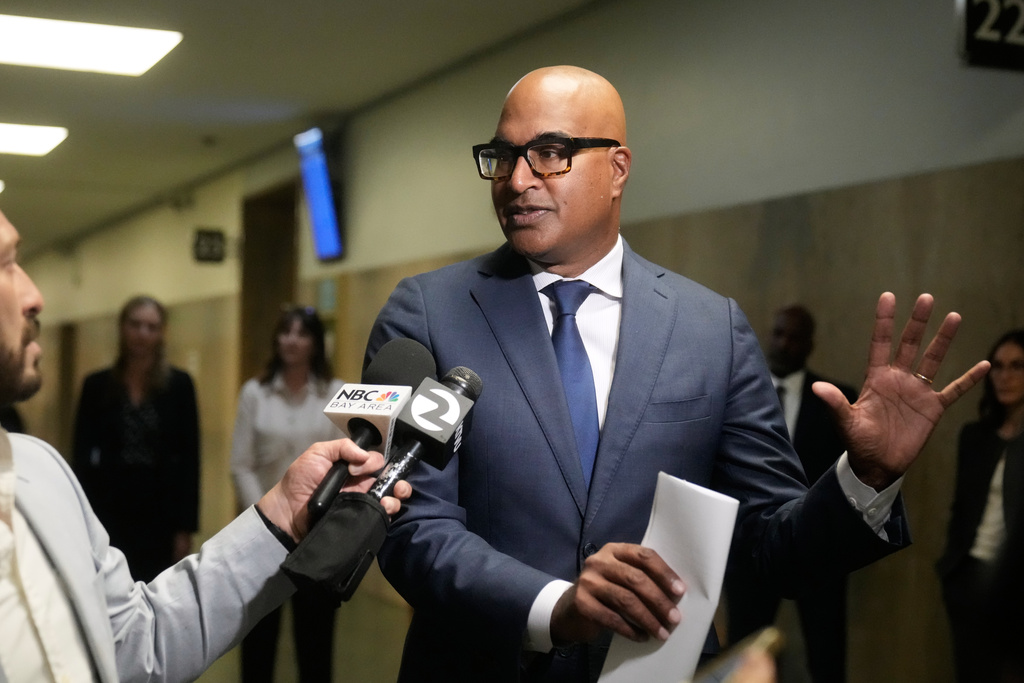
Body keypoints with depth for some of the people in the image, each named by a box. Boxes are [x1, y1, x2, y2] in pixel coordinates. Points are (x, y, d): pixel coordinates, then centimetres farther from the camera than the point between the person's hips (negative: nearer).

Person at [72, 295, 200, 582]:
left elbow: (189, 458, 0)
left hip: (161, 512, 0)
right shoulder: (97, 385, 3)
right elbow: (81, 455, 3)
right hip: (109, 510, 0)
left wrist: (186, 527, -4)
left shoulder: (179, 384, 1)